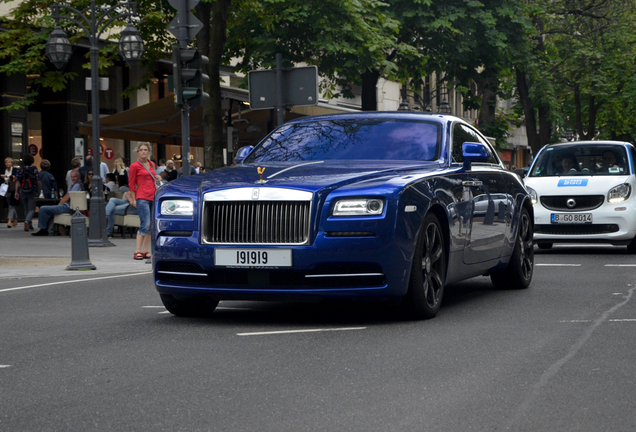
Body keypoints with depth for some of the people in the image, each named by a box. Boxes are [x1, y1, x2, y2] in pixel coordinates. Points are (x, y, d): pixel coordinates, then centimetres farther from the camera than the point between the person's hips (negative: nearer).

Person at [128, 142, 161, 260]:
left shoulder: (152, 164, 16)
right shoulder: (134, 166, -2)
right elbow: (131, 184, -1)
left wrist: (157, 178, 11)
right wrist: (133, 199, -6)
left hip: (153, 196, 7)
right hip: (142, 198, -7)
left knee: (151, 226, 5)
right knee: (145, 225, -14)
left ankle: (145, 251, 10)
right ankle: (137, 251, -12)